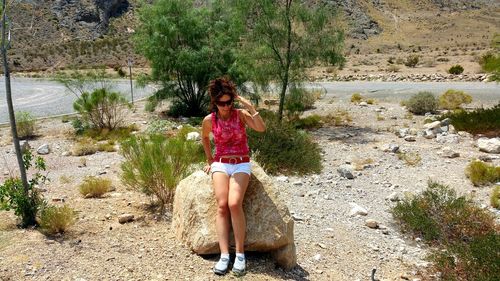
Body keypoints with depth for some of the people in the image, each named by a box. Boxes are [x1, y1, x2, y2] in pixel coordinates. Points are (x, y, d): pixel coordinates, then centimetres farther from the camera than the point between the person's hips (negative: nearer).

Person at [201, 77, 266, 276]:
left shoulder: (241, 114, -5)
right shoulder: (209, 120, 0)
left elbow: (261, 128, -21)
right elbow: (204, 138, 22)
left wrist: (250, 107, -24)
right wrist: (209, 159, 21)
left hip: (241, 164, -2)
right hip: (220, 164, 2)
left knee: (234, 204, -24)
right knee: (222, 206, -20)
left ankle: (240, 253, -14)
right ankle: (224, 255, -19)